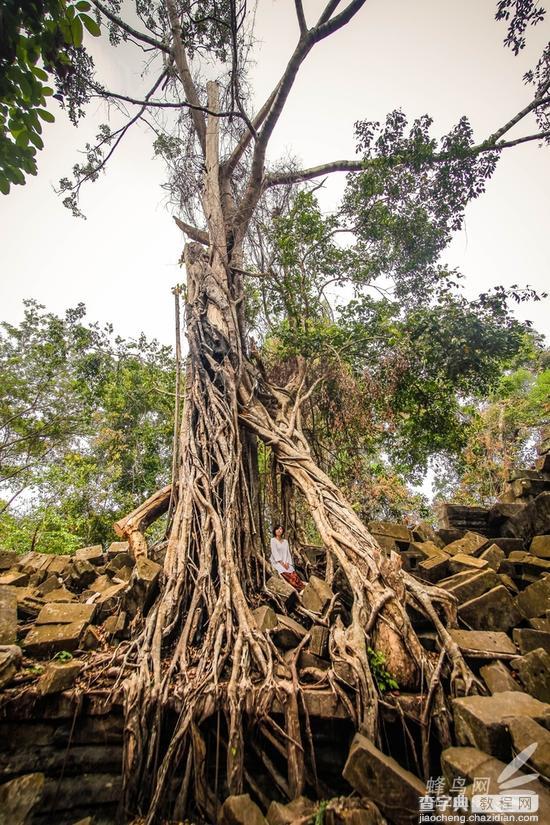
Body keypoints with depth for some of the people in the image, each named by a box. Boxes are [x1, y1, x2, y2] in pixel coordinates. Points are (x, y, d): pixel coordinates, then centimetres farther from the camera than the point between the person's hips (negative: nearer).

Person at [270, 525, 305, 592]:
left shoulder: (285, 541, 17)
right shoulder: (273, 540, 2)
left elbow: (288, 553, 11)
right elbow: (274, 552, -7)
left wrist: (287, 563, -7)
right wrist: (282, 563, -15)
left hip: (285, 563, 5)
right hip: (276, 562, -4)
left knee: (293, 573, -23)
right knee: (286, 573, -30)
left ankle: (302, 588, -34)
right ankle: (299, 589, -36)